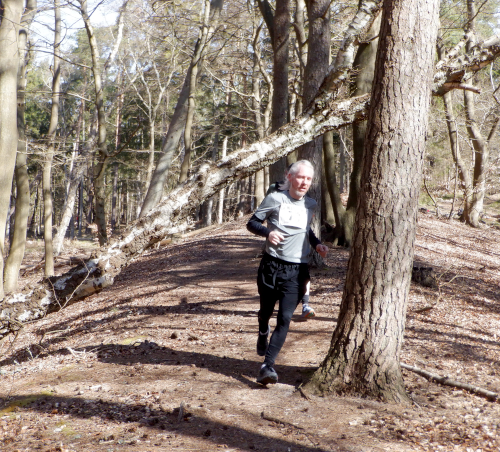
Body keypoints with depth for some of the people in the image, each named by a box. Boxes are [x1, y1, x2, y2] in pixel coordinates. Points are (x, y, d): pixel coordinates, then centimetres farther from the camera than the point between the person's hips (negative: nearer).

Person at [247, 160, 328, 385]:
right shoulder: (275, 199, -4)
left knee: (285, 318, -10)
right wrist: (267, 232, -21)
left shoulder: (311, 205, 10)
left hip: (297, 271, 2)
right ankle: (263, 333, 52)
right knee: (266, 311, 16)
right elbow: (252, 222, -1)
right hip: (272, 265, -2)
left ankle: (267, 366, -10)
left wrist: (317, 243, 10)